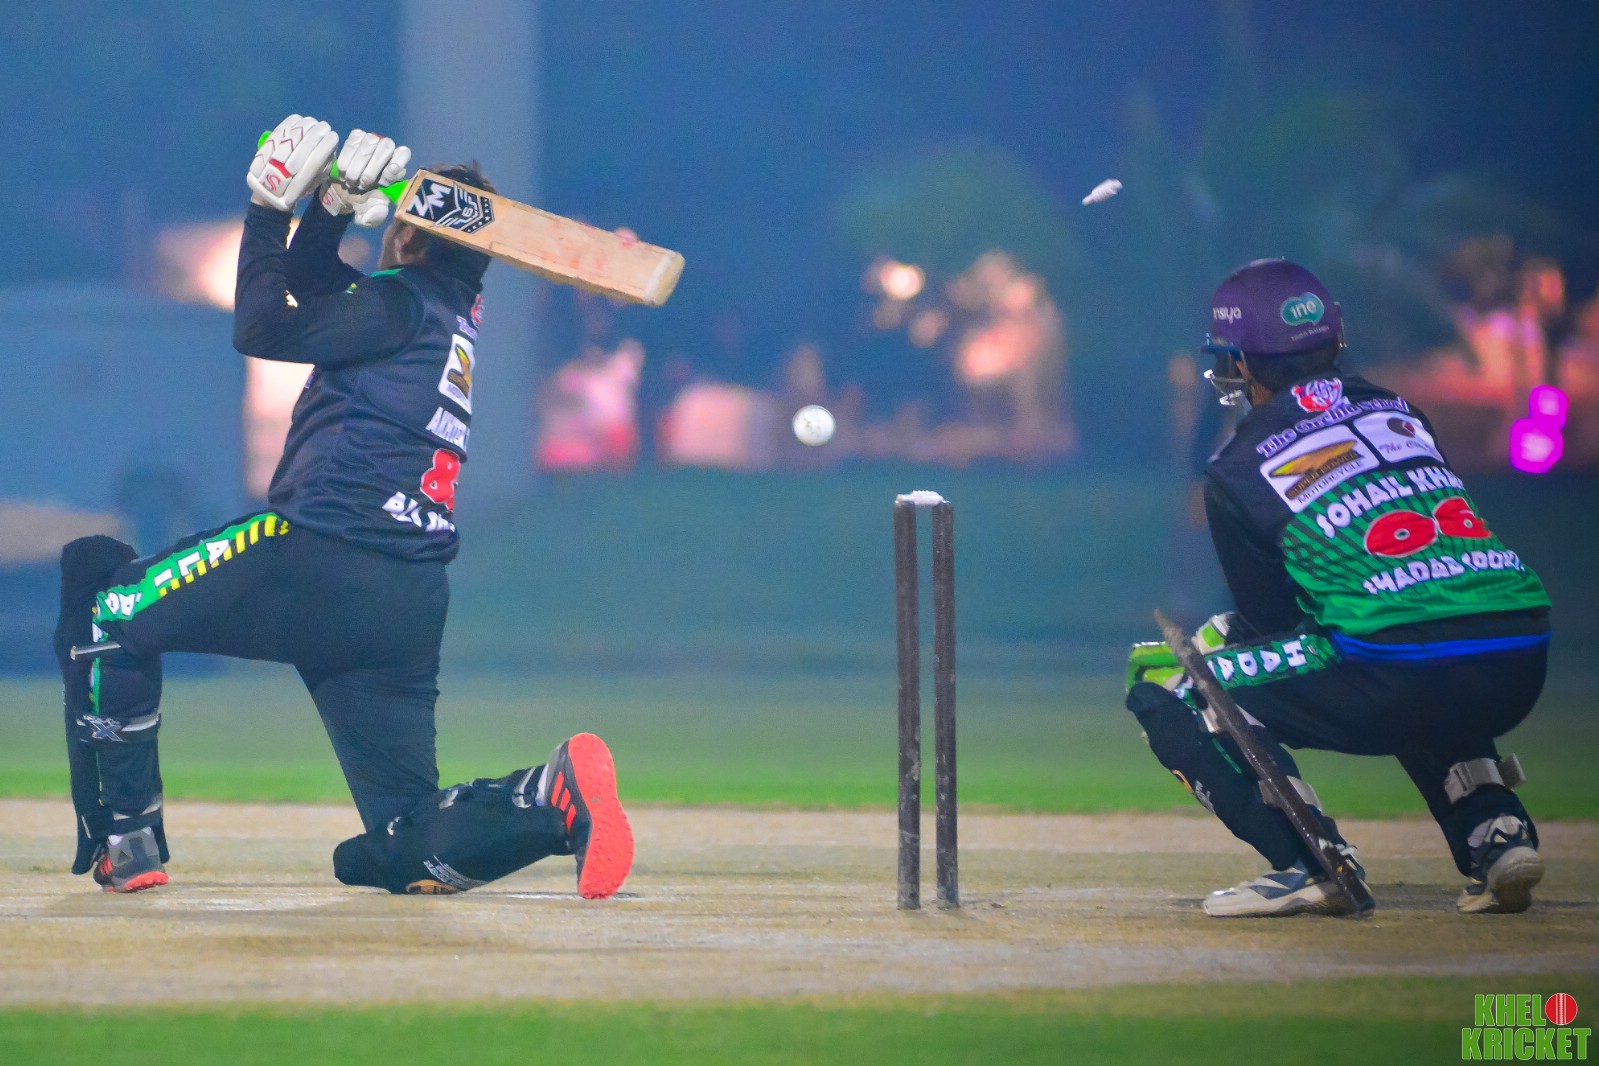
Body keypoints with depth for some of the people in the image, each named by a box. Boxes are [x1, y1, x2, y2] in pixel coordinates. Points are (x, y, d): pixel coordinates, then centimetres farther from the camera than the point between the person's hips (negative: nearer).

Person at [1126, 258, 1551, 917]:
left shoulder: (1239, 470, 5)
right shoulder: (1397, 413, 22)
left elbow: (1270, 617, 11)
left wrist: (1210, 640, 34)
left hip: (1404, 676, -6)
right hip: (1519, 677, 6)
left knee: (1163, 688, 7)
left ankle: (1309, 865, -5)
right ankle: (1496, 832, 18)